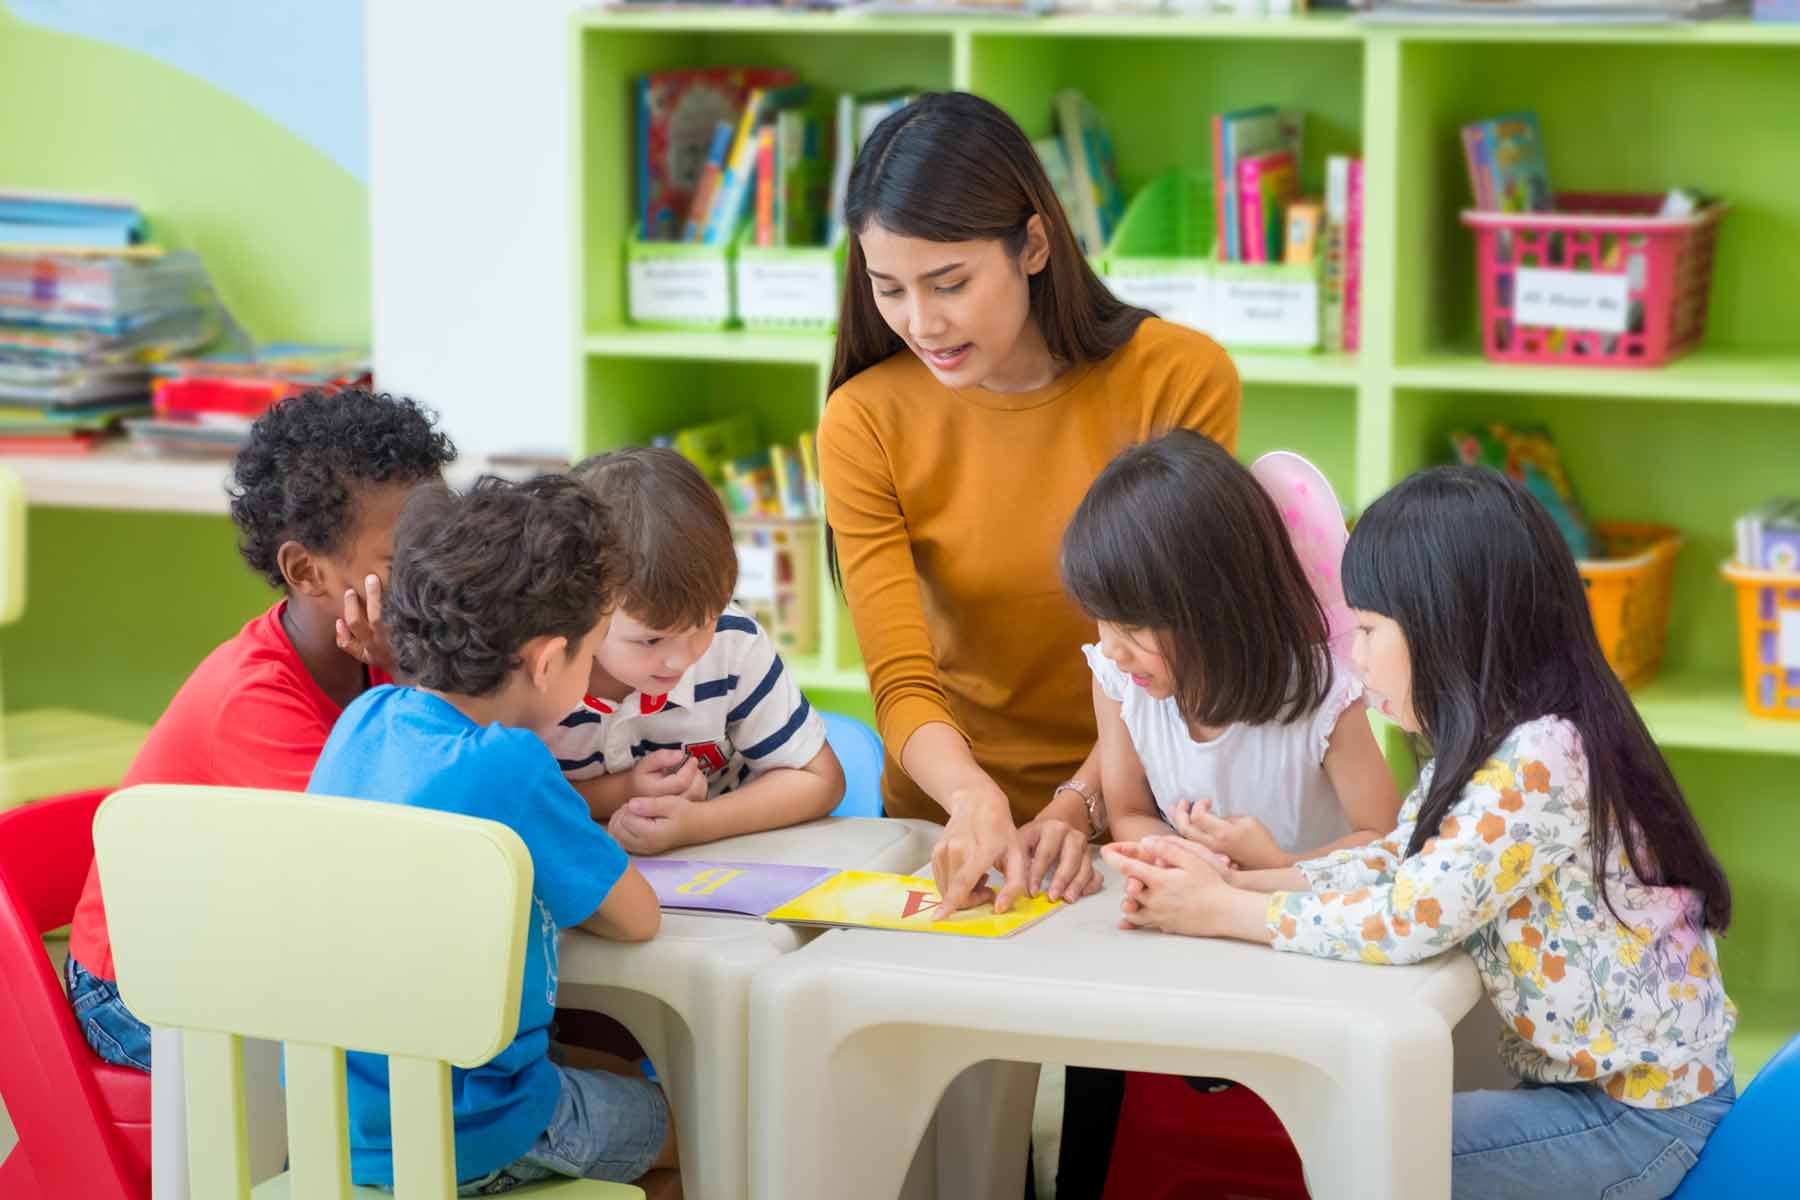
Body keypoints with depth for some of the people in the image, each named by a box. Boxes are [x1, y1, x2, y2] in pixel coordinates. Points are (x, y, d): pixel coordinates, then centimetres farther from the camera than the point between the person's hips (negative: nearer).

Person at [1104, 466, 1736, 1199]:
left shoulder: (1540, 763, -25)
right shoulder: (1493, 747, 6)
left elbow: (1407, 919, -28)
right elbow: (1390, 865, 6)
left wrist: (1222, 912, -16)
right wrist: (1229, 881, -7)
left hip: (1644, 1116, -9)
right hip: (1585, 1084, 9)